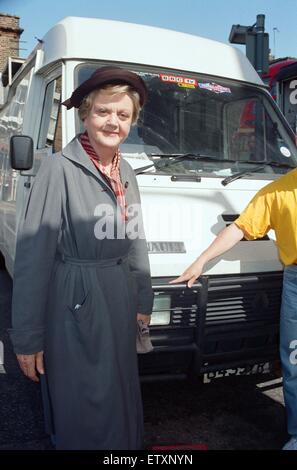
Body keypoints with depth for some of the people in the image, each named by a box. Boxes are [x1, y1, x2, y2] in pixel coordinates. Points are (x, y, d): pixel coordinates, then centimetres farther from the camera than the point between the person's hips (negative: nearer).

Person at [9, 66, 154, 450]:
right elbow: (33, 255, -16)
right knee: (87, 413, 8)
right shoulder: (60, 169, -14)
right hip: (75, 309, -6)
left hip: (119, 303, 7)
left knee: (122, 407, 21)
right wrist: (27, 337, -15)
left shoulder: (126, 173, 8)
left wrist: (144, 300, 15)